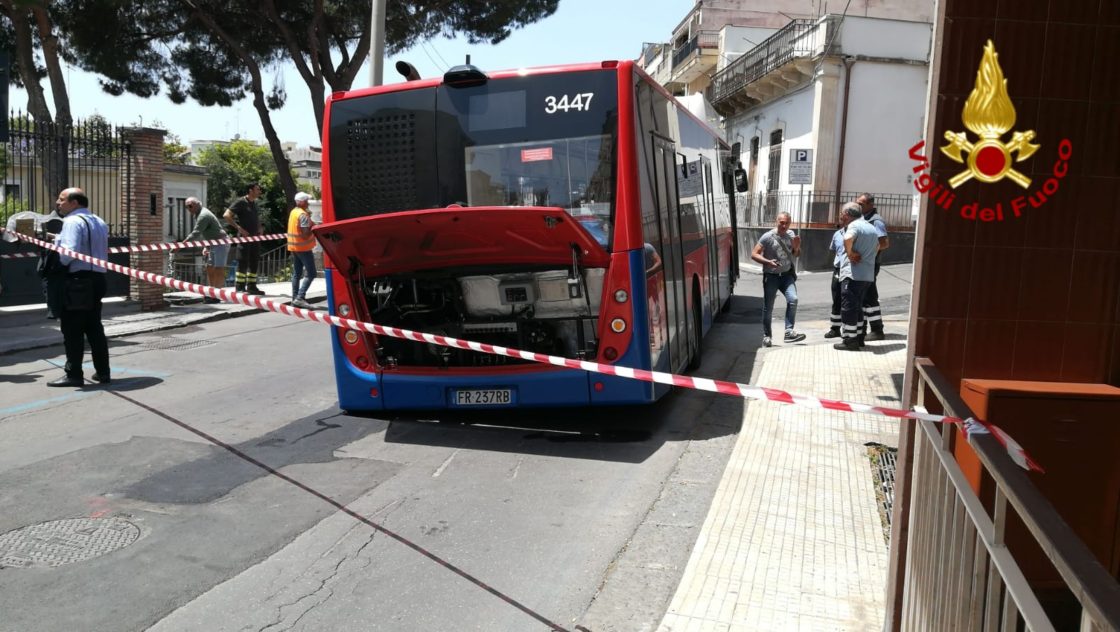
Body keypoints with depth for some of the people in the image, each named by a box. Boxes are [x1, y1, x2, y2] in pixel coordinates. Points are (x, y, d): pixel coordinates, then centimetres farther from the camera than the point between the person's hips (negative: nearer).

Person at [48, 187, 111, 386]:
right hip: (97, 278, 9)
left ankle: (73, 375, 0)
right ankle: (103, 372, 15)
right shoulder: (99, 222, 17)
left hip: (78, 281, -9)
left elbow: (69, 252, -21)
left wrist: (57, 261, -4)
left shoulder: (73, 221, -10)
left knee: (72, 329, -2)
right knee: (94, 327, 13)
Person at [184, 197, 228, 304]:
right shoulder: (199, 215, 15)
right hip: (214, 245, 11)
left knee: (218, 270, -9)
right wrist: (206, 247, 13)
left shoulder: (203, 216, -18)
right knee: (209, 269, 11)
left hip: (221, 244, -11)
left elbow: (195, 234, -25)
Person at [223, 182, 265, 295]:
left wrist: (259, 229, 13)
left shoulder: (254, 203, 15)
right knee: (243, 263, -4)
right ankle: (240, 287, 2)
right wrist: (239, 228, -19)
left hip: (255, 237, 8)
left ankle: (251, 286, 17)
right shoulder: (241, 202, -9)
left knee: (254, 262, 10)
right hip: (244, 237, -8)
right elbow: (226, 215, -16)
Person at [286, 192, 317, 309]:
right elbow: (306, 234, -22)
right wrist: (312, 226, -7)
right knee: (310, 274, -7)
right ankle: (300, 297, -15)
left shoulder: (293, 212, 11)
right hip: (303, 248, -9)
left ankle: (295, 298, 13)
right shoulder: (303, 215, -18)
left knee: (296, 274, 12)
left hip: (293, 246, 9)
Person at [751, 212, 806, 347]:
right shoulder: (768, 237, -11)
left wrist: (797, 247, -7)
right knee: (768, 308, 3)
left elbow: (797, 255, 16)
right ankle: (767, 335, 17)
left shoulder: (791, 234, 5)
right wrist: (768, 262, -28)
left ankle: (789, 332, -15)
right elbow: (754, 254, -13)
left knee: (793, 299, -18)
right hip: (771, 276, -3)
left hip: (786, 275, 3)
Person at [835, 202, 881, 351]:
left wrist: (850, 253, -17)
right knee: (858, 306, 18)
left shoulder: (854, 225, -10)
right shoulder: (872, 228, 17)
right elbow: (877, 247, 33)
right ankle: (858, 337, 21)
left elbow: (848, 238, -33)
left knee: (848, 307, -3)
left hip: (853, 274, -8)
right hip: (868, 275, 8)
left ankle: (850, 340, -1)